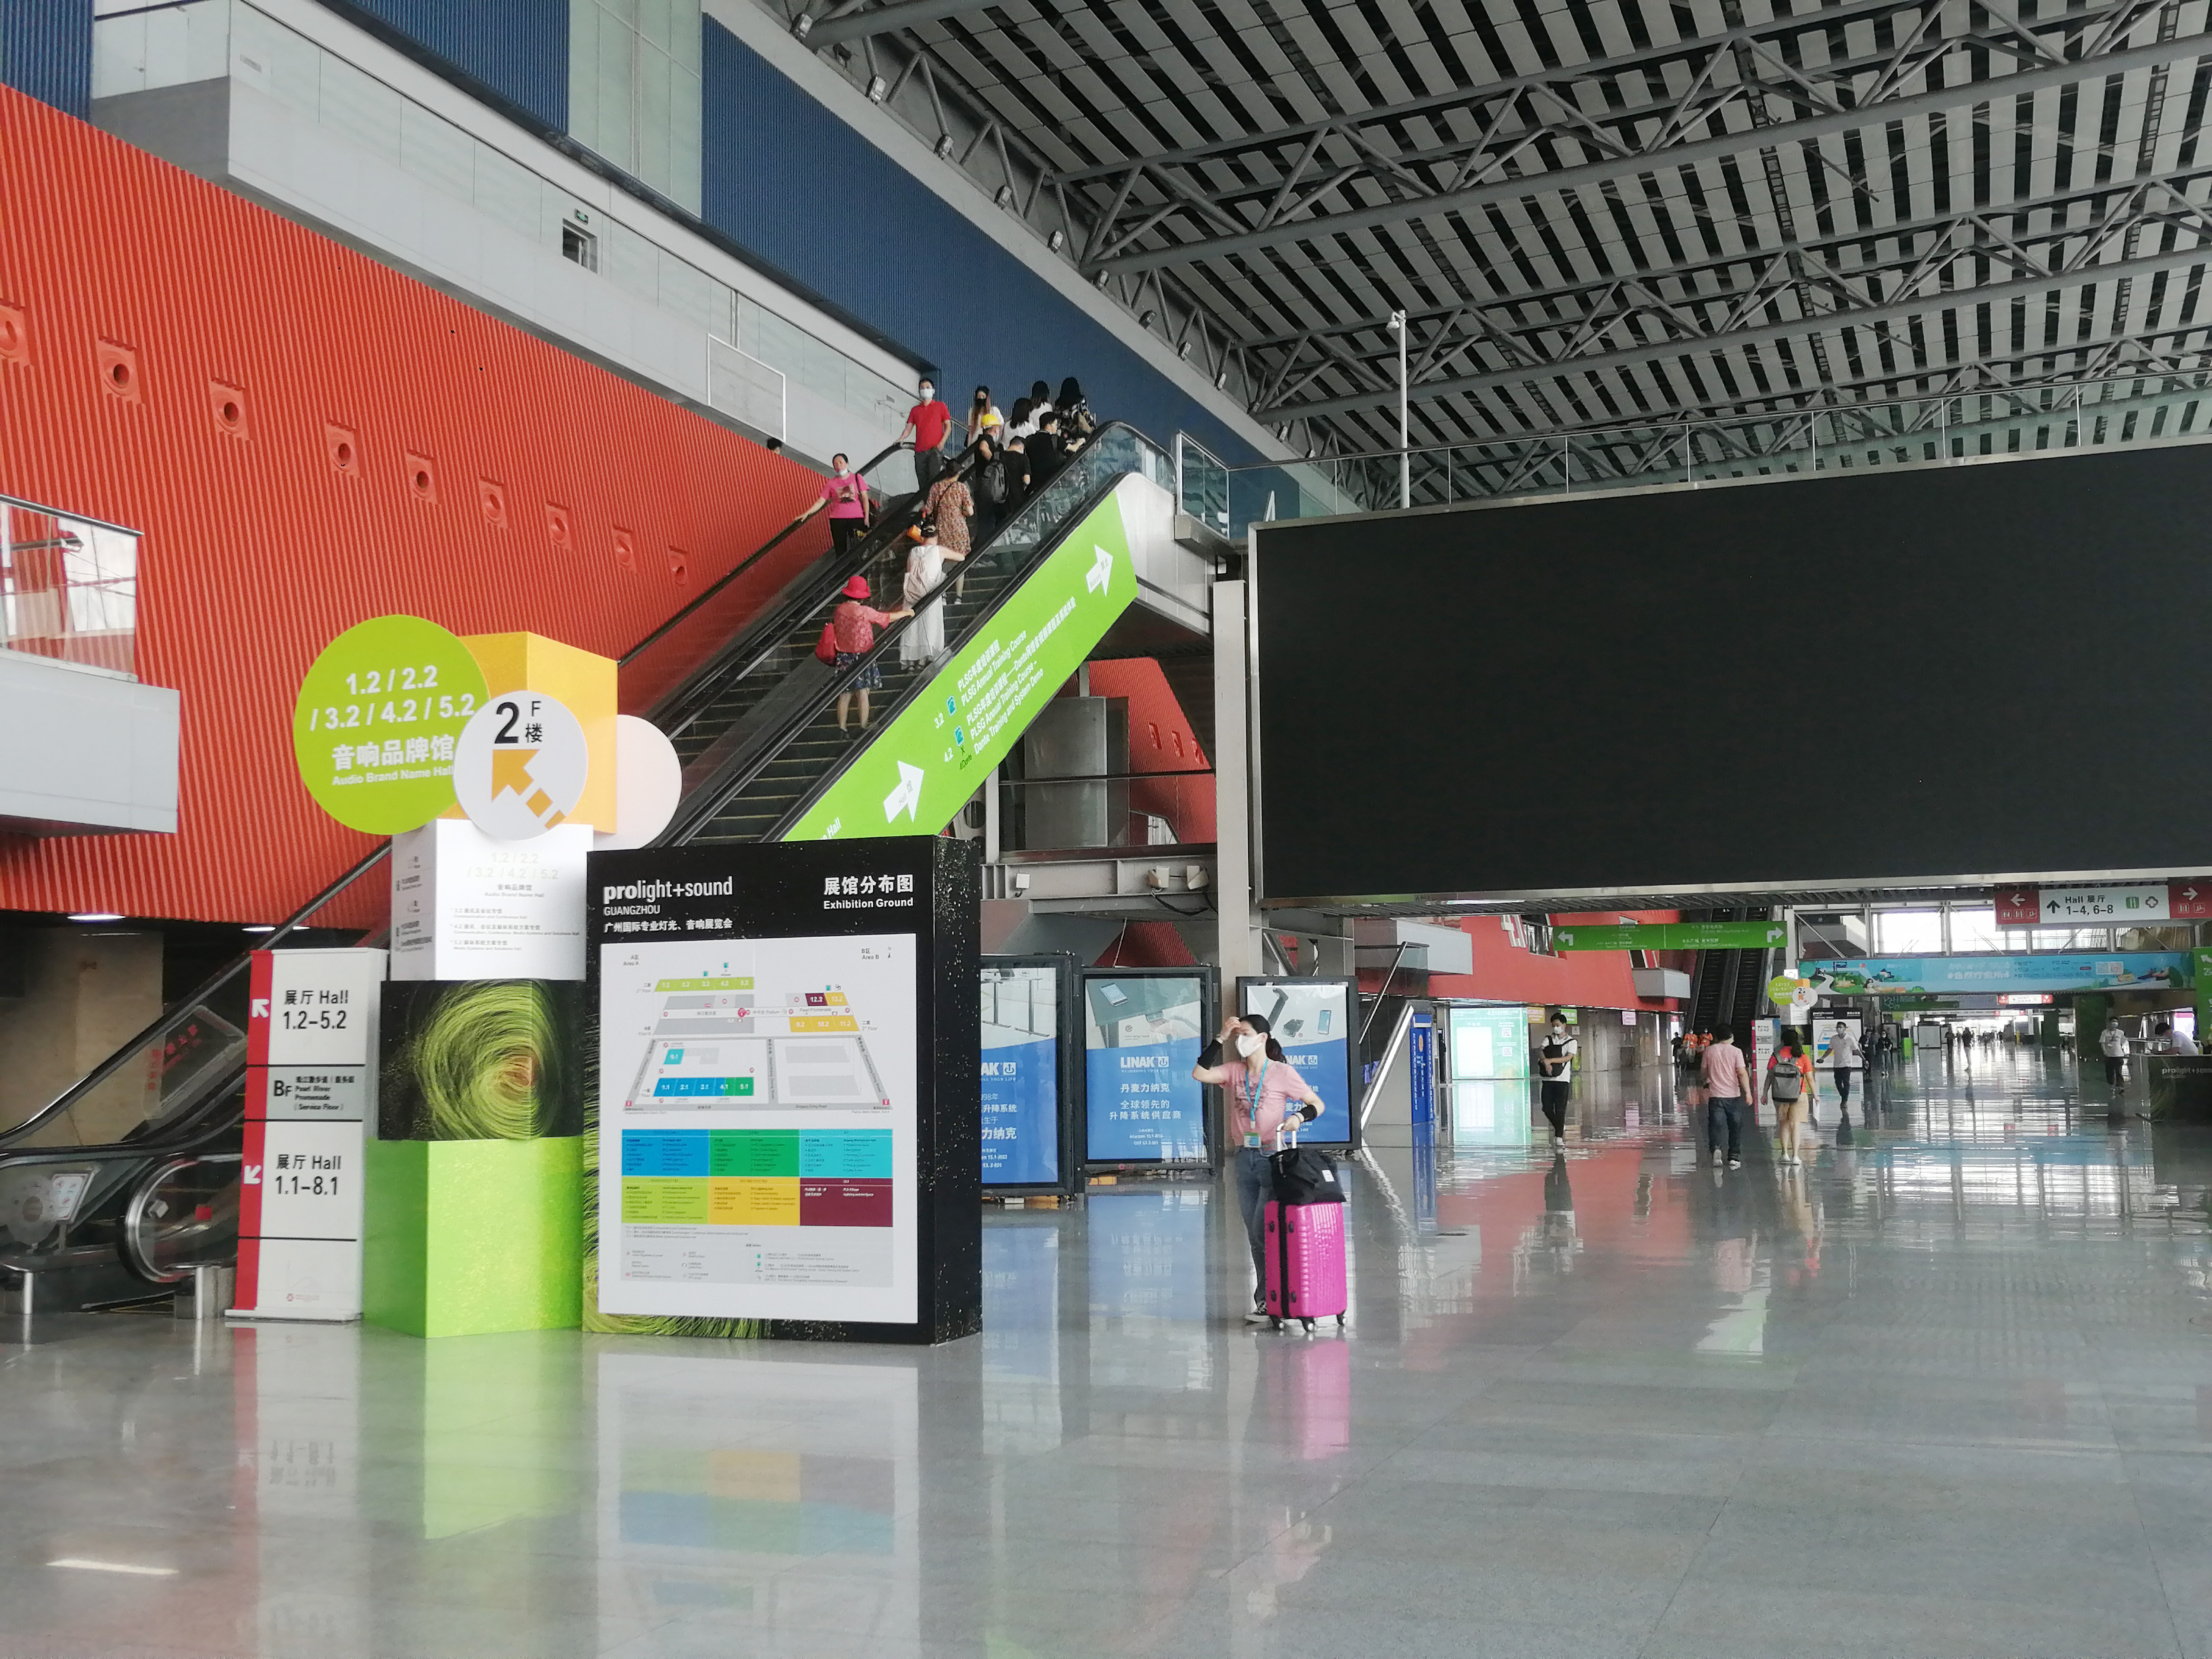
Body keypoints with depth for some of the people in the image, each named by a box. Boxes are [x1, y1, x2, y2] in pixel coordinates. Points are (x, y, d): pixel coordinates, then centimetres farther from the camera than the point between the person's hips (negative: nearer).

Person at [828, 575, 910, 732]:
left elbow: (835, 633, 11)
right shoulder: (865, 612, -14)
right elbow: (886, 618, -3)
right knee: (863, 693, 3)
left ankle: (842, 727, 10)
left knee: (844, 695, 9)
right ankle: (864, 727, 4)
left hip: (843, 656, 5)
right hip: (862, 655, -5)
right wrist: (906, 613, 13)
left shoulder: (839, 610, 0)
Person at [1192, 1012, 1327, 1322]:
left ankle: (1266, 1299, 1)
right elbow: (1199, 1073, -3)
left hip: (1271, 1157, -6)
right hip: (1244, 1157, 6)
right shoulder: (1234, 1071, 10)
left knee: (1263, 1231, -9)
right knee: (1254, 1235, 8)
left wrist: (1298, 1117, -21)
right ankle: (1266, 1303, 15)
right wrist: (1221, 1039, -3)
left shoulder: (1282, 1072, -3)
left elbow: (1317, 1104, -1)